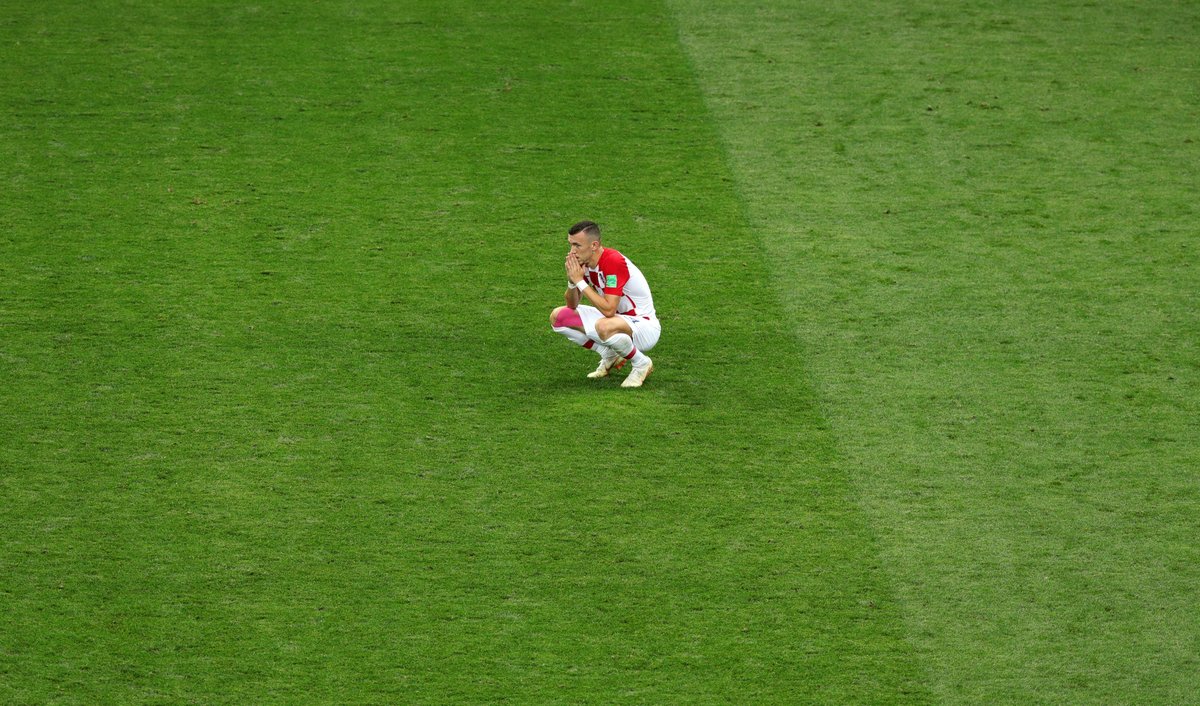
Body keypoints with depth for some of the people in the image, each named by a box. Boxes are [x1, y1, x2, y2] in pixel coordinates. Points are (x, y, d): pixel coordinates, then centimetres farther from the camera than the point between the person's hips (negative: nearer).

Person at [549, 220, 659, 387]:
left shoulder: (614, 262, -28)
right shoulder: (583, 263, -3)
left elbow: (608, 310, -34)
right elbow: (572, 305, 3)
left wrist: (580, 281, -29)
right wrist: (572, 281, -18)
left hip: (644, 324, -9)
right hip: (617, 319, 9)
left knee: (605, 327, -41)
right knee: (557, 316, 3)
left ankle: (641, 364, -12)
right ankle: (610, 356, 9)